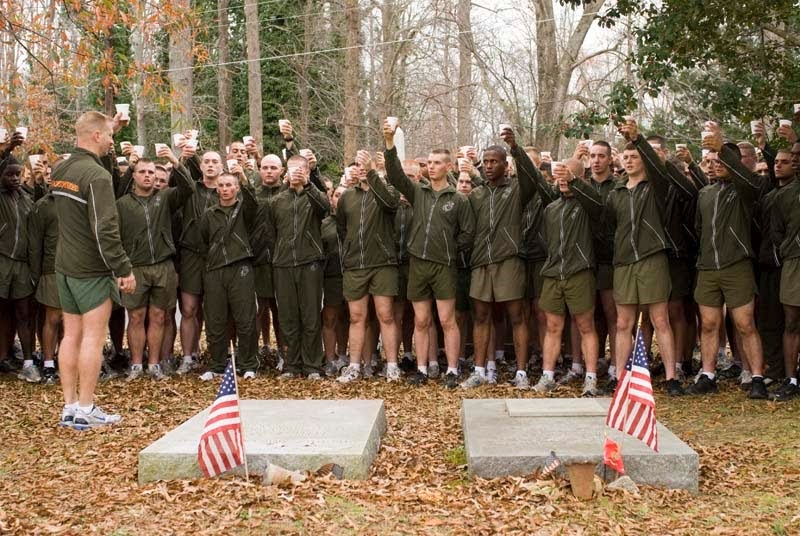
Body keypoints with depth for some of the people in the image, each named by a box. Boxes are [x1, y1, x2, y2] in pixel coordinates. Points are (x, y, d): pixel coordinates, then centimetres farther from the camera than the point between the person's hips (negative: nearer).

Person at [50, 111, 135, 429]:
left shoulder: (60, 171, 7)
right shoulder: (97, 175, -18)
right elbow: (105, 230, -23)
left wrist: (110, 127, 31)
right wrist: (124, 269, -17)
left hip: (64, 267, 8)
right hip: (91, 270, -8)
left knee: (71, 335, 10)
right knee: (93, 337, -3)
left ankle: (69, 407, 15)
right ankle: (85, 410, 0)